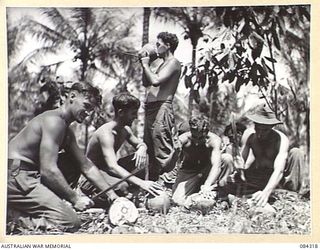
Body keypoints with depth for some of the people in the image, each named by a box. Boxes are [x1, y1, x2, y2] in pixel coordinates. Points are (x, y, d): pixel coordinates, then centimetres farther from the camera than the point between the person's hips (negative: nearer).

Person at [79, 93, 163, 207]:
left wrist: (141, 149, -14)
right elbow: (112, 167, -38)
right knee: (122, 188, -35)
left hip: (107, 169, 8)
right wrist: (141, 183, -46)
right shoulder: (106, 133, -28)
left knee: (141, 159, -6)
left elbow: (140, 144, 15)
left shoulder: (125, 130, -1)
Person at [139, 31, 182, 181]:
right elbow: (146, 83, 29)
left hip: (161, 108, -10)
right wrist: (145, 64, 18)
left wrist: (146, 65, -5)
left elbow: (155, 81, -21)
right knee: (150, 150, 13)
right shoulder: (164, 64, 23)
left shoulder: (173, 63, -7)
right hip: (150, 109, 10)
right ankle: (152, 181, 21)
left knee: (163, 153, -13)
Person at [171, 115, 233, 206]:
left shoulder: (214, 140, -25)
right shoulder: (183, 139, -24)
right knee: (178, 201, -25)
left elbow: (216, 165, -39)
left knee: (227, 158, -27)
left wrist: (207, 185, -53)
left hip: (207, 171, 1)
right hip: (188, 172, 0)